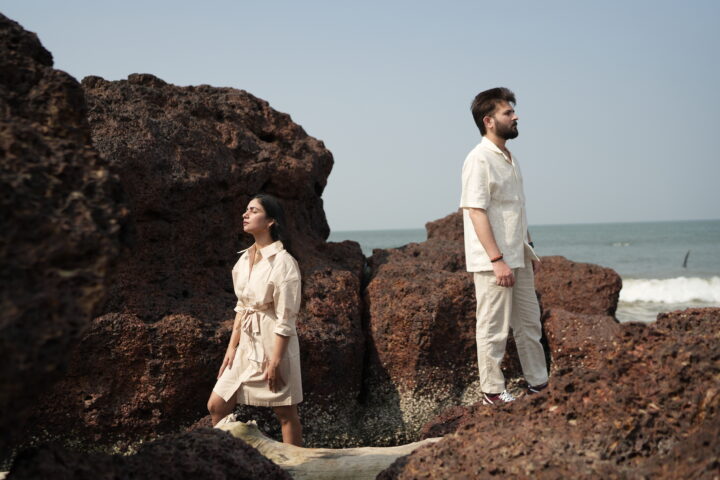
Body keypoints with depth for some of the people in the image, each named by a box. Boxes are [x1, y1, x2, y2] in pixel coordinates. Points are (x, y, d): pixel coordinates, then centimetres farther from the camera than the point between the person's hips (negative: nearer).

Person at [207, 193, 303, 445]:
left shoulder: (283, 262, -15)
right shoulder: (245, 259, 9)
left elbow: (285, 319, -16)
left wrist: (275, 360, -17)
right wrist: (232, 347, 11)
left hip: (274, 344, -8)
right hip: (247, 344, 8)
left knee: (286, 414, 3)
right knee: (216, 406, 7)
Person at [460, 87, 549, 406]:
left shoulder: (509, 158, 13)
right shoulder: (479, 160, -15)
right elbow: (476, 212, -20)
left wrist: (529, 248, 19)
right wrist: (497, 260, -22)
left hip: (518, 258, 9)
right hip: (493, 262, -9)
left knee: (529, 322, 15)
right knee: (494, 328, 0)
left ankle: (538, 383, 26)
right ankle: (492, 391, 10)